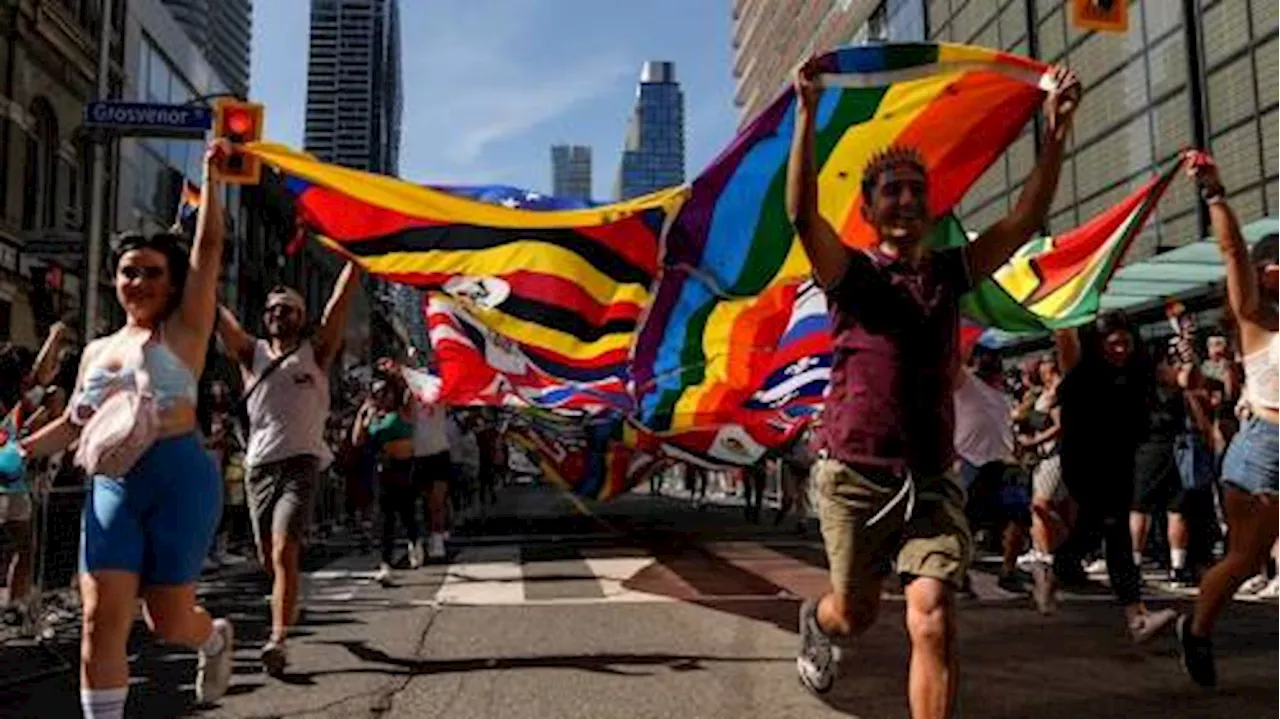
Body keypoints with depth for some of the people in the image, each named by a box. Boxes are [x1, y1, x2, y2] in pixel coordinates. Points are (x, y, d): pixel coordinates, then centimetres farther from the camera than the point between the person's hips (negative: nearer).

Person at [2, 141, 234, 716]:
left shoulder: (183, 330, 2)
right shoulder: (96, 350, 18)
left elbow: (209, 246, -5)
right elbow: (73, 423, 23)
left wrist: (211, 175, -6)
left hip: (179, 477, -4)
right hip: (112, 485, 4)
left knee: (167, 620, 5)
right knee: (101, 618, -6)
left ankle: (215, 637, 40)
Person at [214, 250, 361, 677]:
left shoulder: (316, 351, 5)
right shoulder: (251, 353, 11)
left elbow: (342, 297, -1)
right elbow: (215, 312, 5)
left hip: (301, 464, -3)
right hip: (259, 465, 4)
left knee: (284, 552, -17)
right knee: (269, 560, 13)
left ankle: (277, 640, -19)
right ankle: (291, 602, 44)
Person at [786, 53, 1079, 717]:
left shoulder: (949, 273, 8)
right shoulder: (851, 273, -4)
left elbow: (1026, 219, 3)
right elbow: (801, 213, -21)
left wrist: (1055, 132, -6)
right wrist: (807, 115, -29)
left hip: (931, 480, 3)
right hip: (855, 476, -2)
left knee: (933, 621, -11)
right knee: (856, 615, 14)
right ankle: (814, 619, 52)